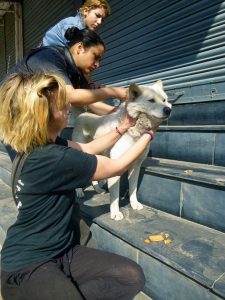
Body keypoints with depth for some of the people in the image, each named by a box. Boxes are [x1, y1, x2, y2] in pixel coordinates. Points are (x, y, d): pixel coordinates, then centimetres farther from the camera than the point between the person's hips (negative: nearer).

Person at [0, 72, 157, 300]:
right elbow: (118, 167, -16)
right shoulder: (52, 158, -27)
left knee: (132, 277, -5)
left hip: (61, 252, 8)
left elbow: (88, 149, 12)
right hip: (28, 265, -8)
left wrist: (124, 127, 3)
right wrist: (148, 133, 0)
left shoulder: (41, 146, 2)